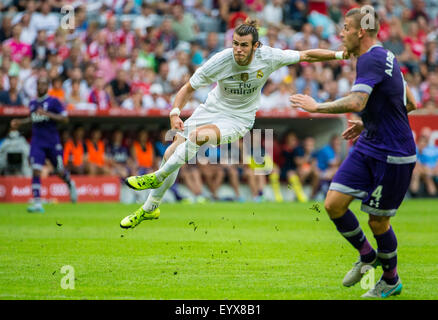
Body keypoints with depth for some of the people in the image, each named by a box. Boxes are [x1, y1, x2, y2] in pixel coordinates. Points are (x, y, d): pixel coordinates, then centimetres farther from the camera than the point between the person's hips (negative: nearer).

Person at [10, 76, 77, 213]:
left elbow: (65, 118, -12)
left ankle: (70, 185, 43)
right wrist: (20, 122, 18)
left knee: (60, 172, 7)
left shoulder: (53, 101, -5)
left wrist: (48, 114, -22)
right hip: (37, 143, 3)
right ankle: (37, 203, -17)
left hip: (52, 142, -3)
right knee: (36, 170, -14)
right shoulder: (32, 103, 11)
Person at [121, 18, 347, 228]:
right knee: (171, 153, -3)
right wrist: (175, 112, -24)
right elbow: (189, 88, -9)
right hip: (212, 109, 2)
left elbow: (306, 56, -5)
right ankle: (149, 209, 18)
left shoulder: (268, 57, -19)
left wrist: (338, 54, -8)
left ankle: (157, 178, -16)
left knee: (198, 135, -33)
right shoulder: (220, 61, -20)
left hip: (239, 120, -2)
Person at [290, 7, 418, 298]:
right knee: (334, 204, 1)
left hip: (393, 156, -9)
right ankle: (367, 256, 22)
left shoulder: (371, 59, -18)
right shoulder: (385, 57, 12)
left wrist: (317, 107, -19)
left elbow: (356, 102, -33)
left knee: (378, 221, 3)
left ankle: (391, 281, 25)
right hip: (368, 146, 9)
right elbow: (410, 103, 18)